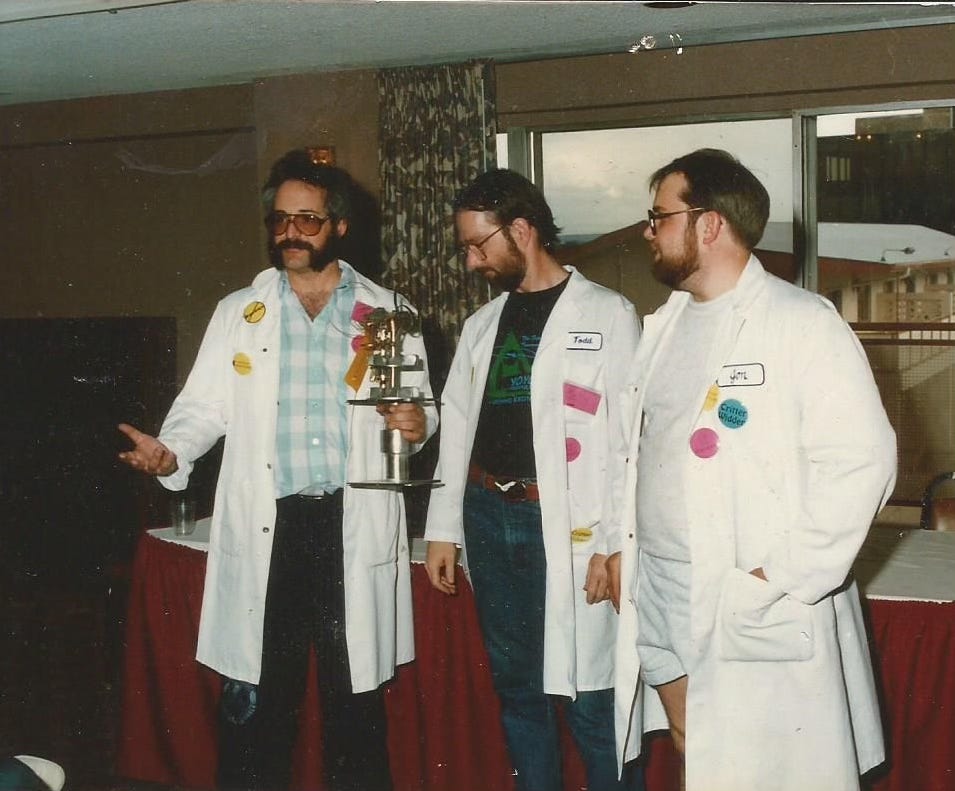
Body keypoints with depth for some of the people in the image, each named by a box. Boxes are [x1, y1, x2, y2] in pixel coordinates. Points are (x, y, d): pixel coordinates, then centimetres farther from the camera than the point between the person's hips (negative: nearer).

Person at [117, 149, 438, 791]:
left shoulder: (386, 311, 8)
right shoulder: (238, 313, 10)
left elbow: (421, 406, 12)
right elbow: (205, 404, 6)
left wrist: (417, 424, -11)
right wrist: (171, 450, -14)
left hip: (355, 525, 0)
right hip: (265, 526, 1)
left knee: (356, 696, 7)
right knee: (258, 696, 3)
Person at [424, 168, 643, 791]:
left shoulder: (607, 315, -4)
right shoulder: (483, 324, 14)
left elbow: (628, 441, -8)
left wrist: (617, 546, -12)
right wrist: (443, 530, 13)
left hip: (569, 524, -6)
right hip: (488, 516, 6)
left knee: (588, 697, -3)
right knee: (517, 688, 14)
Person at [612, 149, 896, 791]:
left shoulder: (802, 323, -10)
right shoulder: (665, 325, 14)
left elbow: (860, 462, -16)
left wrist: (785, 578, -19)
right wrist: (621, 546, 7)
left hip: (757, 612, -6)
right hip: (659, 594, 7)